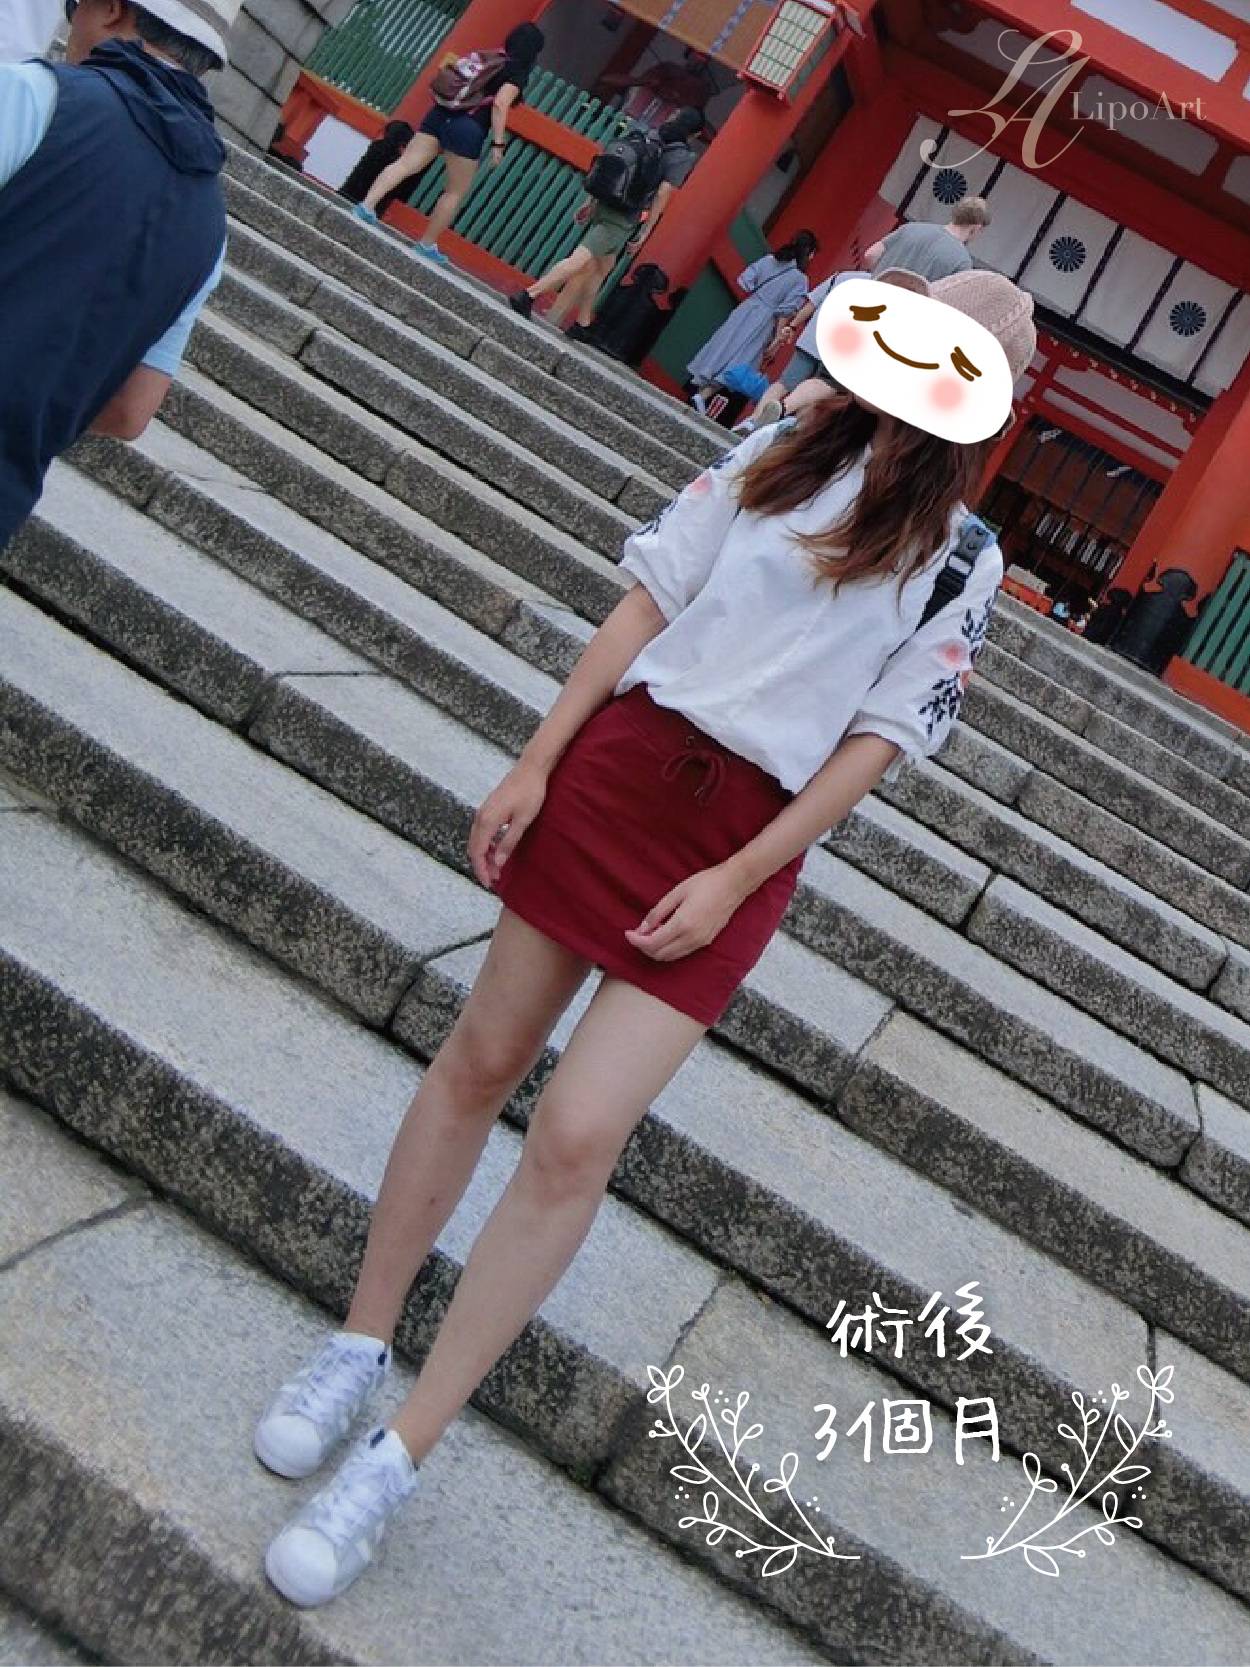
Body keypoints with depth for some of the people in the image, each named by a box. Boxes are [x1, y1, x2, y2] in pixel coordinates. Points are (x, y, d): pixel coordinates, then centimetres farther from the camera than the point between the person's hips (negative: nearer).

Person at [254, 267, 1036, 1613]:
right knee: (484, 1058, 7)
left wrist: (733, 882, -8)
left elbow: (878, 742, -1)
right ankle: (360, 1342, 26)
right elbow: (647, 603, 4)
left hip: (744, 839, -2)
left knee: (576, 1138, -10)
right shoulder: (782, 452, 8)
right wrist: (537, 761, -3)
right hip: (622, 764, 3)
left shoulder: (965, 566, 3)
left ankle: (399, 1456, 2)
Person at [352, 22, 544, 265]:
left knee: (406, 164, -1)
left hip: (442, 113, 6)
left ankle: (367, 205, -15)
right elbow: (500, 104, -16)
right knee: (456, 192, 7)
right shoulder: (518, 74, -2)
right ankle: (427, 244, 9)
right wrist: (498, 144, -15)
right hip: (467, 128, -6)